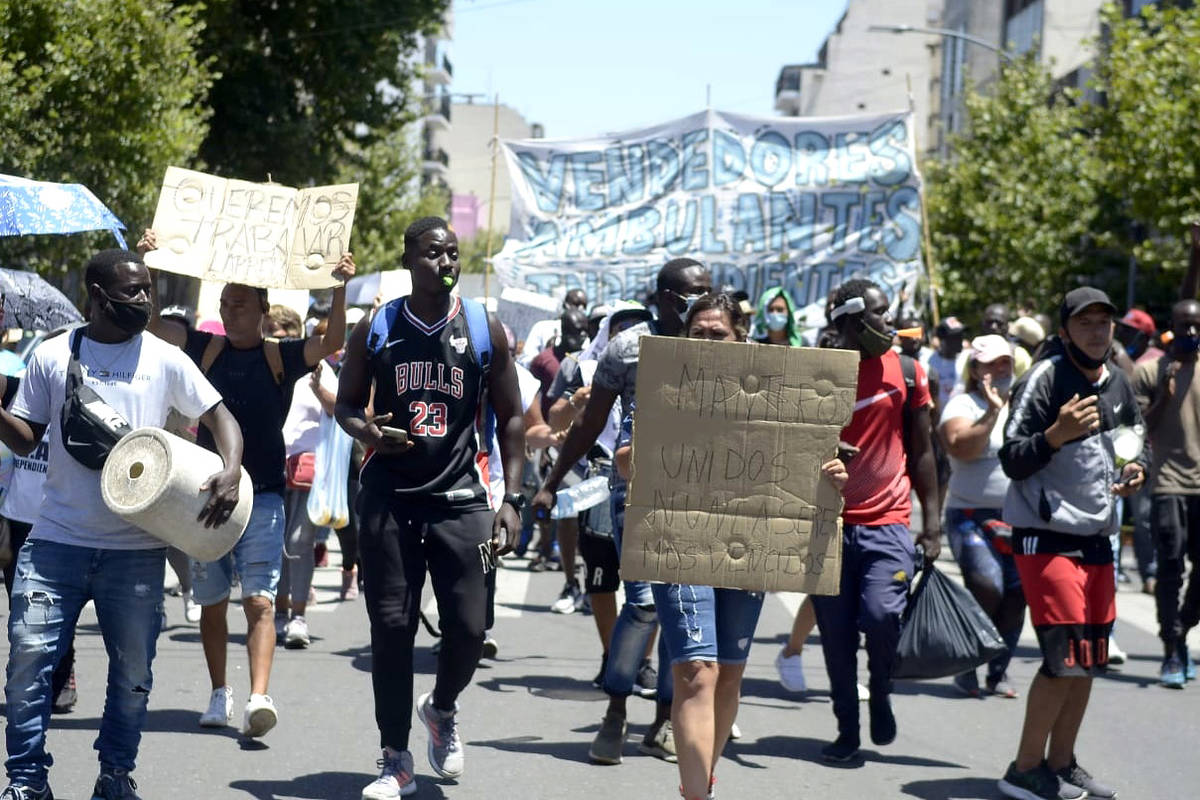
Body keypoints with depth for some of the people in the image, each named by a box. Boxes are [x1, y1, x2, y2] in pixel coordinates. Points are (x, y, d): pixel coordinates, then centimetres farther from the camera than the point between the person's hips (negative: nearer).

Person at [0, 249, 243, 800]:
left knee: (132, 671, 5)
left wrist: (231, 471, -13)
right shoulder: (52, 357, 5)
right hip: (57, 538, 0)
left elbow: (218, 416, 5)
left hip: (136, 548, 0)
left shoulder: (165, 360, 4)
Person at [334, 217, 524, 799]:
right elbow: (346, 403, 13)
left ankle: (441, 708, 28)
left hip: (460, 497, 0)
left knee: (468, 627, -5)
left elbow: (510, 418, 6)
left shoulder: (486, 330, 2)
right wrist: (365, 429, -12)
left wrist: (511, 499, -2)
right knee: (391, 627, -1)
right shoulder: (375, 330, 3)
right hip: (389, 495, 0)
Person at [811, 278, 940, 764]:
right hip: (828, 523, 0)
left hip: (887, 523, 0)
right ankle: (847, 729, 18)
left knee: (881, 615, -18)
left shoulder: (907, 372, 6)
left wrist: (932, 523, 6)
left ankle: (881, 692, 11)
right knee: (836, 635, 2)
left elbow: (921, 451, 11)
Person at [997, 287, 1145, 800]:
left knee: (1090, 659, 9)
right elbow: (1012, 461, -15)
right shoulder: (1044, 380, -11)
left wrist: (1136, 473, 4)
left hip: (1098, 539, 8)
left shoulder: (1119, 385, 12)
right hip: (1047, 537, -8)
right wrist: (1056, 434, -32)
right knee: (1065, 656, -12)